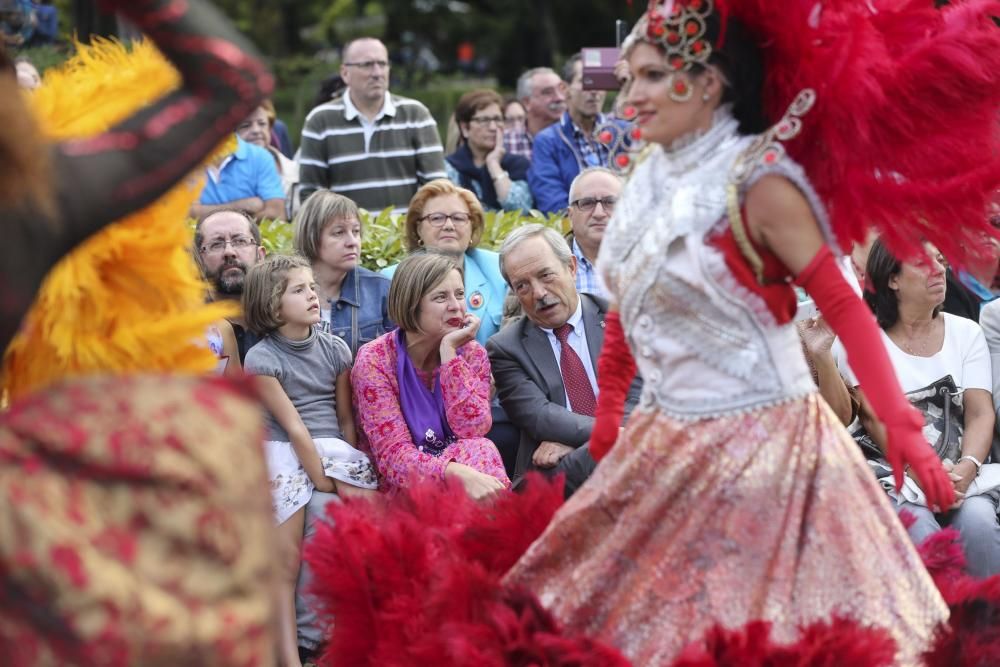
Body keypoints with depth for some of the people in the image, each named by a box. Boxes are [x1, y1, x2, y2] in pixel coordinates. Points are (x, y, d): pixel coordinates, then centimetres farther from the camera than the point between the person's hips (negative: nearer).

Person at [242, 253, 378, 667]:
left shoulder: (335, 350, 9)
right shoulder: (261, 359, -5)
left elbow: (346, 417, 12)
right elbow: (293, 426, -9)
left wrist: (349, 466, 6)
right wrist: (321, 479, -11)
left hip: (332, 447, 4)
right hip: (284, 451, -4)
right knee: (285, 563, -11)